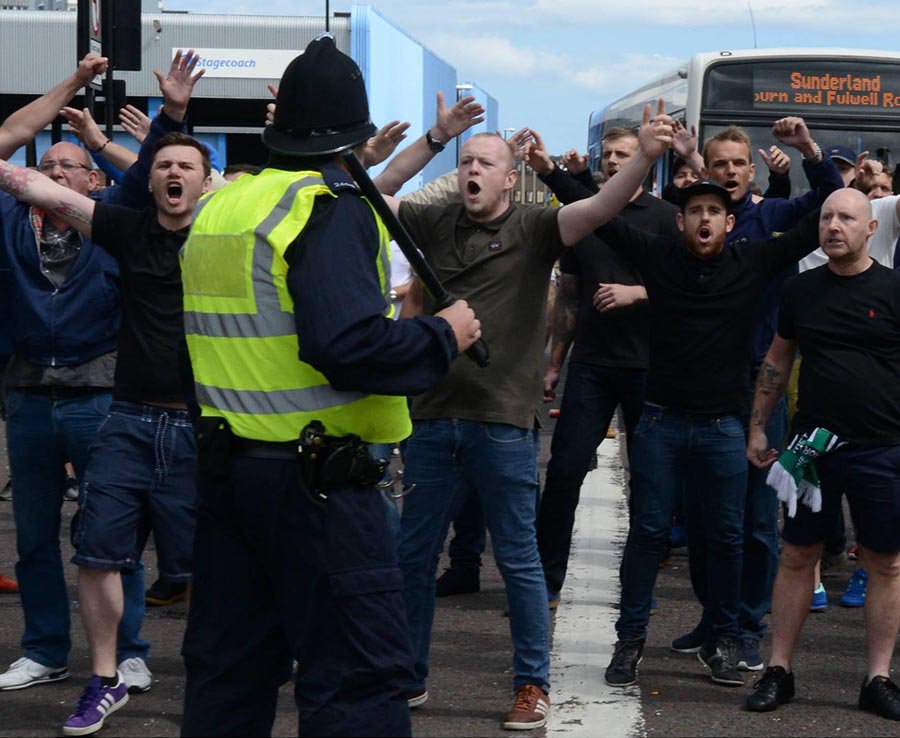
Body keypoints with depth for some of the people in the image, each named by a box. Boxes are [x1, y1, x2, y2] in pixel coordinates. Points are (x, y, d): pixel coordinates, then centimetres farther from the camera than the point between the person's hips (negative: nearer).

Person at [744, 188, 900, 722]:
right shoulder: (802, 290, 6)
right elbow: (778, 361, 15)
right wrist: (757, 428, 13)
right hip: (812, 446, 3)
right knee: (797, 556, 7)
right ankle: (779, 671, 15)